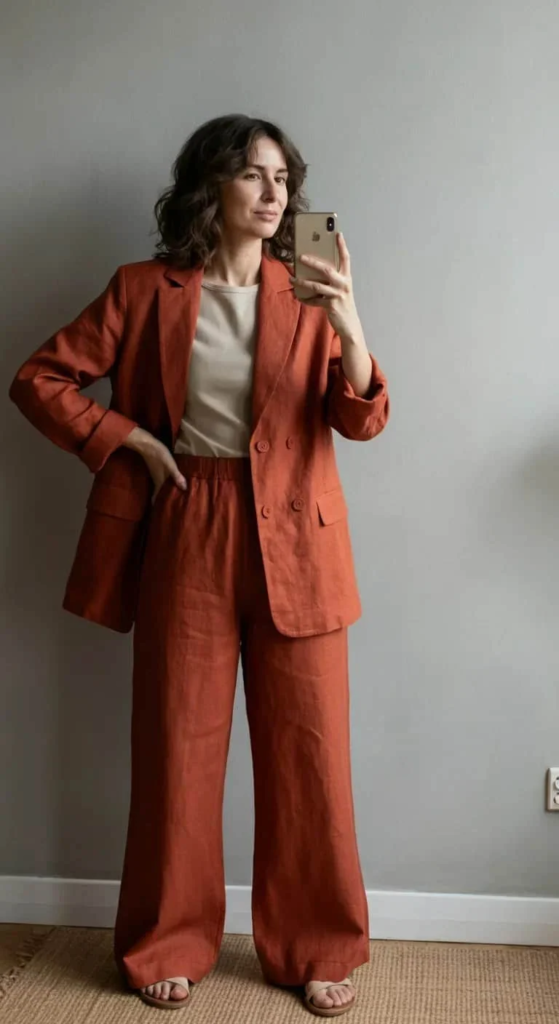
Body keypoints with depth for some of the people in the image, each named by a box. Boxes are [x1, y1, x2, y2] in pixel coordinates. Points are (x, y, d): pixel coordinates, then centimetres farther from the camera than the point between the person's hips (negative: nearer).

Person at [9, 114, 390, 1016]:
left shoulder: (308, 293, 6)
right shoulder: (145, 291, 3)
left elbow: (364, 422, -4)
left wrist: (350, 329, -21)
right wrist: (128, 441, -5)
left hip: (295, 541, 1)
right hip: (186, 537, 0)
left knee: (308, 748, 6)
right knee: (178, 745, 8)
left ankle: (316, 948, 26)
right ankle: (171, 943, 29)